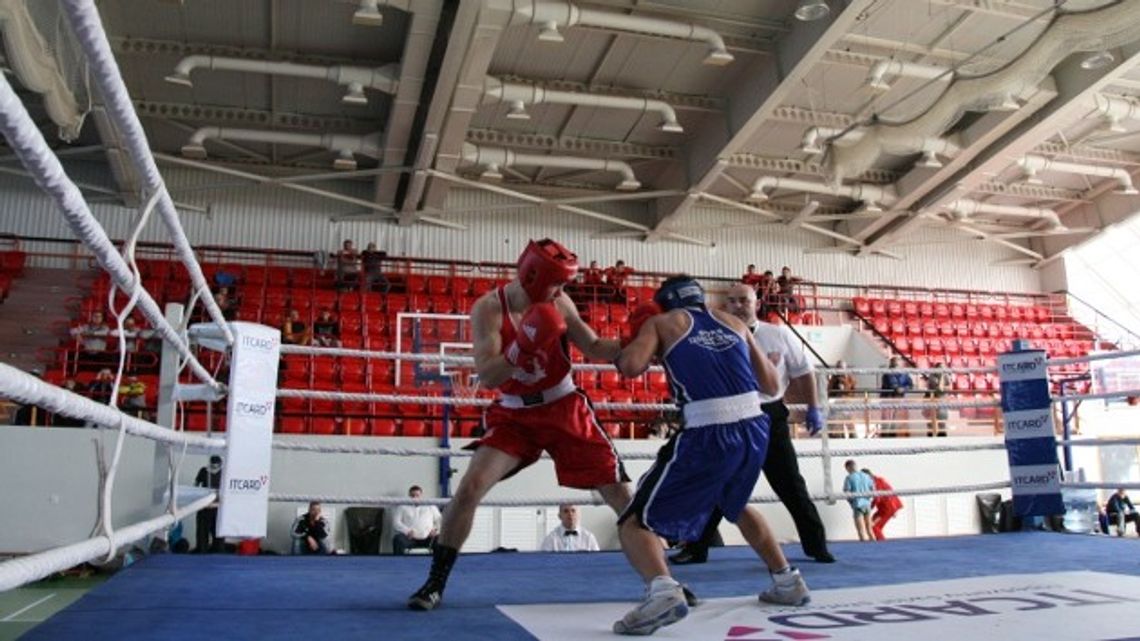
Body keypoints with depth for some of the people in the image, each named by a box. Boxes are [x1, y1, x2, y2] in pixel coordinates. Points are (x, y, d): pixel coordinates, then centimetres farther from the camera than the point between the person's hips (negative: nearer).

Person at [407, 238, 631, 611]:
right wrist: (522, 347, -38)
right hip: (514, 415, -1)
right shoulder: (487, 309, -17)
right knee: (470, 488, -14)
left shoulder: (557, 303, -8)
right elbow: (485, 378, -23)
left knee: (619, 492, 1)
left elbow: (594, 348, 0)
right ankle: (435, 584, 4)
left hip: (565, 409, 2)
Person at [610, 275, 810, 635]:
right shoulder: (733, 323, 22)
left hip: (709, 434, -5)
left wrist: (635, 343, 17)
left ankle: (662, 590, -25)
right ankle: (787, 581, 41)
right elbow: (771, 385, 23)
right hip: (755, 428, 6)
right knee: (736, 506, 37)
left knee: (636, 522, 2)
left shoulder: (660, 322, 12)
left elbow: (631, 366, -6)